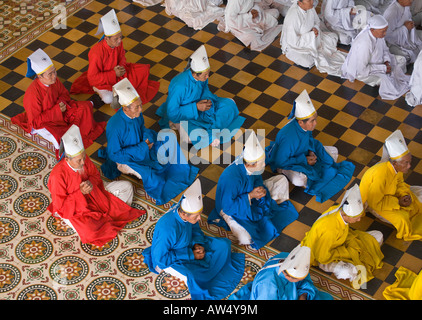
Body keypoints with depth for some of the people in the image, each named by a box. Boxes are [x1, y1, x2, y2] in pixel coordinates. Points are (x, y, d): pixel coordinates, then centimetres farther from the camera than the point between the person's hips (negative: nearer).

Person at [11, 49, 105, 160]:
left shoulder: (54, 81, -13)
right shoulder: (33, 93, -32)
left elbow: (64, 94, 9)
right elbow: (35, 121, -25)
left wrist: (62, 103, -16)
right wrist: (56, 111, -28)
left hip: (59, 112, 7)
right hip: (42, 123, -7)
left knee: (84, 108, -7)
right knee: (62, 137, -33)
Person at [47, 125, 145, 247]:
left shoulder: (84, 160, -16)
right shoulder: (58, 175, -32)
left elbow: (96, 175, 5)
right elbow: (60, 206, -23)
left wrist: (90, 183, -19)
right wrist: (80, 193, -32)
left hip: (90, 196, 6)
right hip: (71, 209, -6)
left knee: (127, 186, 0)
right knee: (89, 231, -35)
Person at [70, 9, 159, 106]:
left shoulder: (118, 43, -16)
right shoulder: (96, 53, -34)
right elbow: (92, 77, -27)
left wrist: (121, 66, -17)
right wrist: (114, 74, -30)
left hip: (116, 72, 6)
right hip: (102, 80, -6)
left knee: (144, 70, -3)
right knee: (108, 99, -34)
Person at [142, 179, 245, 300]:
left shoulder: (185, 210, -19)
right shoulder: (168, 229, -39)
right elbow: (160, 258, -29)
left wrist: (197, 243, -15)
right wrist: (190, 255, -26)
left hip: (188, 246, 7)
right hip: (168, 259, -7)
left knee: (224, 244, 0)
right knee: (191, 276, -33)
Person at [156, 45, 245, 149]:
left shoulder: (202, 75, -17)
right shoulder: (179, 86, -36)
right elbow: (172, 114, -28)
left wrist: (207, 101, -16)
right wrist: (196, 107, -31)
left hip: (198, 104, 7)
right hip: (180, 116, -6)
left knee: (230, 104, -2)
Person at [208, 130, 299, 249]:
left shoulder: (252, 167, -20)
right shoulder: (231, 179, -42)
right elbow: (227, 207, -32)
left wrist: (260, 189, -18)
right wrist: (250, 196, -34)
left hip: (251, 198, 6)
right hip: (231, 208, -6)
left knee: (282, 180, 3)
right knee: (246, 239, -30)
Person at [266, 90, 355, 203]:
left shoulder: (306, 125, -18)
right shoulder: (289, 138, -40)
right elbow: (280, 162, -30)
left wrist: (311, 150, -14)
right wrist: (304, 160, -24)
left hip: (303, 153, 8)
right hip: (285, 162, -7)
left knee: (334, 152, 2)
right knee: (299, 180, -38)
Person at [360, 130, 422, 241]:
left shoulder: (398, 167, -20)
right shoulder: (381, 175, -42)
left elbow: (399, 182, 4)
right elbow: (374, 202, -32)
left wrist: (405, 194, -16)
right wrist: (397, 202, -24)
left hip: (390, 192, 7)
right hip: (373, 202, -7)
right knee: (401, 218, -19)